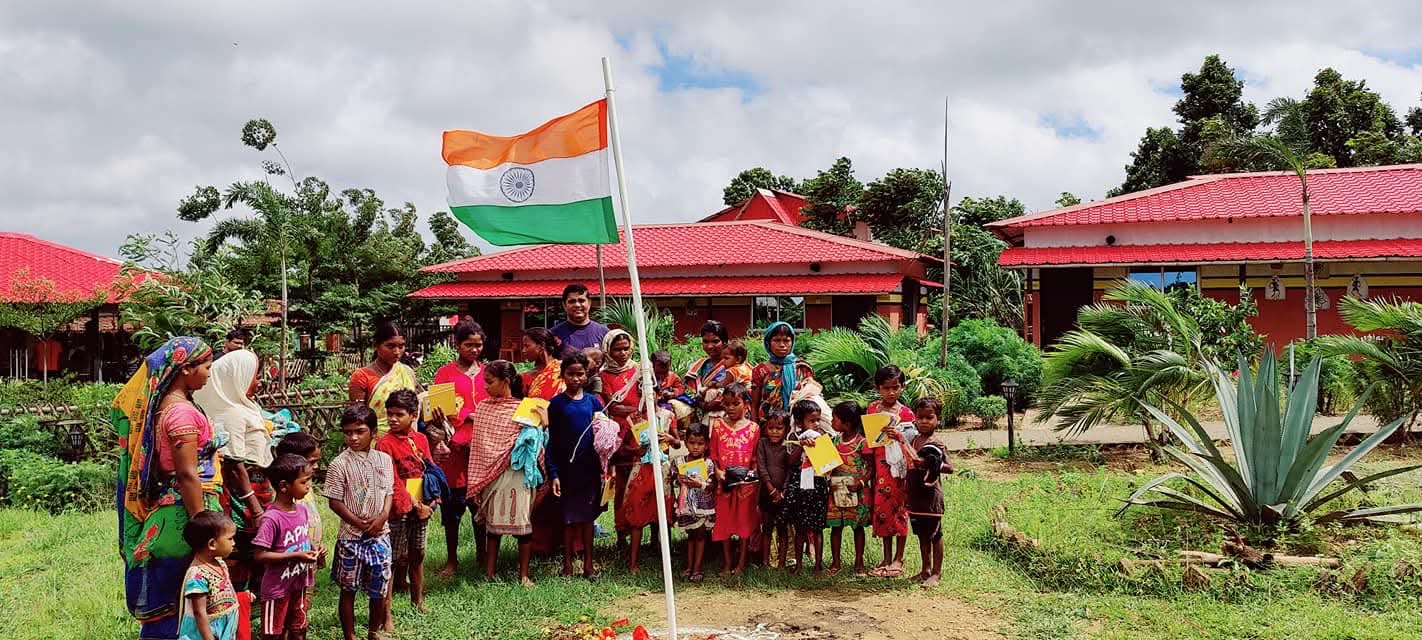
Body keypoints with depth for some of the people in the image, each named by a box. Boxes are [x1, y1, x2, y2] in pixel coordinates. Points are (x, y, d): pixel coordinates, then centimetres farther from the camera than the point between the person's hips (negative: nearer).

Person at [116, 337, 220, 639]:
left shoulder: (166, 403, 10)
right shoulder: (181, 410, -18)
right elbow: (187, 474, -21)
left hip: (168, 505, 9)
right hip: (184, 509, -9)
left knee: (167, 599, 15)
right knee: (179, 599, 0)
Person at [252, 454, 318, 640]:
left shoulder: (302, 510, -1)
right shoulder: (271, 519, -23)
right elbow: (260, 555, -23)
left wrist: (313, 548, -5)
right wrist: (296, 556, -25)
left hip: (299, 584, 7)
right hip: (277, 588, -7)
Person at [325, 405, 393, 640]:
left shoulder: (384, 460, 1)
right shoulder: (340, 464, -10)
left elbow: (389, 492, 7)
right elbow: (335, 502, -8)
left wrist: (382, 516, -11)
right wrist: (358, 523, -15)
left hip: (380, 534, 3)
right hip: (351, 536, -3)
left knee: (379, 588, 11)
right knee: (348, 589, 8)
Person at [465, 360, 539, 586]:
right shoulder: (483, 406, 7)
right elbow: (477, 443, 8)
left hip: (516, 472, -3)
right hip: (489, 473, 3)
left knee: (522, 523, 0)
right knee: (491, 524, 9)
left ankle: (523, 574, 11)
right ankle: (489, 574, 17)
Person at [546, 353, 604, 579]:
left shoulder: (593, 401, 5)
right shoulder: (557, 404, -2)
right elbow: (551, 442, -2)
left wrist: (606, 466, 4)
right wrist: (553, 474, -9)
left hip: (590, 469, 2)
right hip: (567, 469, -2)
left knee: (588, 517, 9)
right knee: (569, 519, 5)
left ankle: (588, 563, 18)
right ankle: (568, 566, 15)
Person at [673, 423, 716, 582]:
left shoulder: (708, 464, -9)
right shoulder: (680, 462, -2)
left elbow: (710, 486, -12)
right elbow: (674, 482, 2)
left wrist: (700, 484, -30)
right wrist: (679, 481, -20)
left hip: (703, 505, -3)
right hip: (686, 505, 3)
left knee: (700, 535, 5)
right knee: (690, 535, 14)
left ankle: (697, 568, 11)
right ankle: (689, 566, 22)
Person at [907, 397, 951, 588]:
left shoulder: (937, 444, -13)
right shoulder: (915, 439, 9)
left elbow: (950, 467, -18)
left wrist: (930, 464, -32)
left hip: (931, 495, -7)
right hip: (915, 494, 8)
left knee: (935, 534, 2)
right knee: (922, 534, 16)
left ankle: (936, 573, 10)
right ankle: (926, 570, 27)